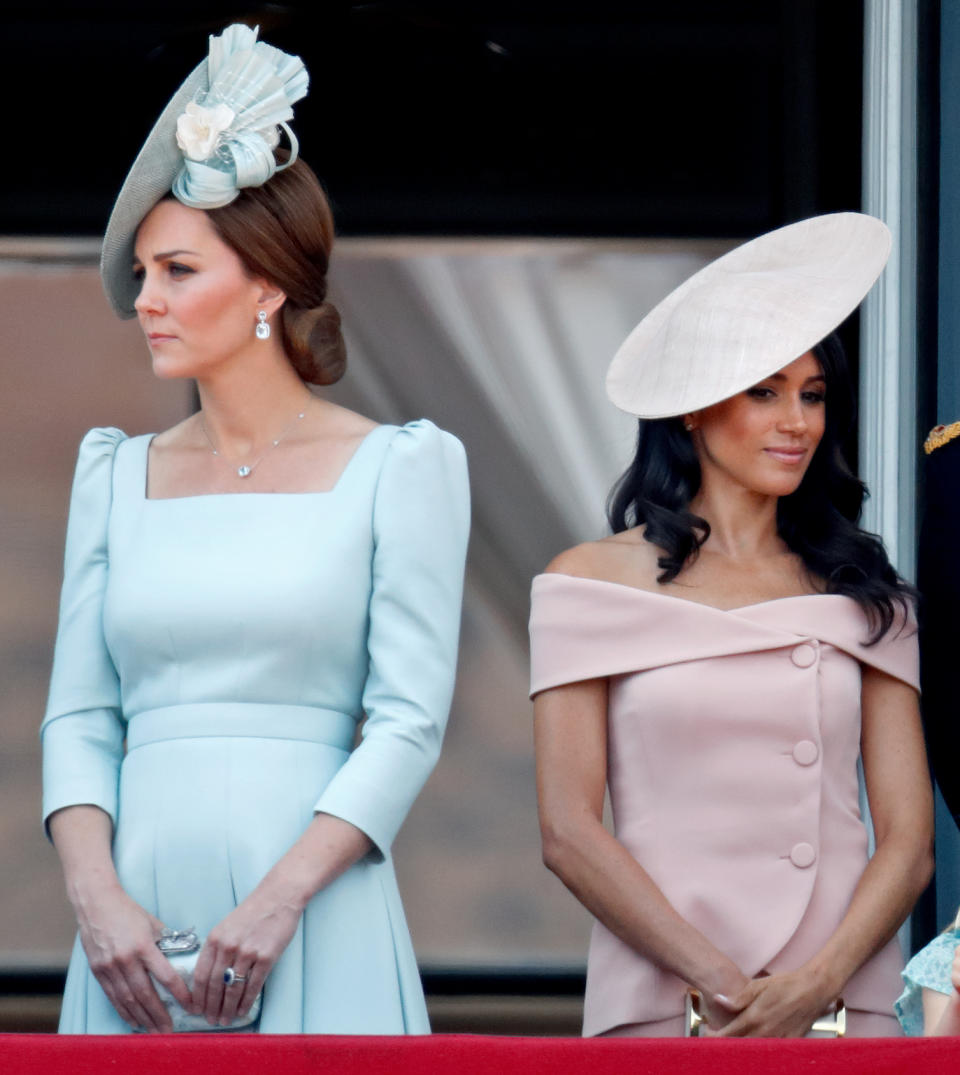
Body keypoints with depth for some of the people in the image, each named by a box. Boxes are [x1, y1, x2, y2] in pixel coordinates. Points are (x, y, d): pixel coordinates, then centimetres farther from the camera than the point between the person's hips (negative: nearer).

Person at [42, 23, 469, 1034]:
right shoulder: (116, 475, 14)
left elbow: (409, 717, -5)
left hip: (315, 935, -3)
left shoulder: (397, 468, 2)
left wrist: (278, 900, -15)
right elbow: (79, 717, 10)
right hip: (138, 927, 3)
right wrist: (96, 897, -7)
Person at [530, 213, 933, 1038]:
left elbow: (909, 838, 5)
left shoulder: (862, 595, 10)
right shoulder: (597, 583, 3)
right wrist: (721, 986, -12)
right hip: (664, 1009, -2)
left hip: (846, 1012, 2)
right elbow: (569, 833, -3)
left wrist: (817, 984, -11)